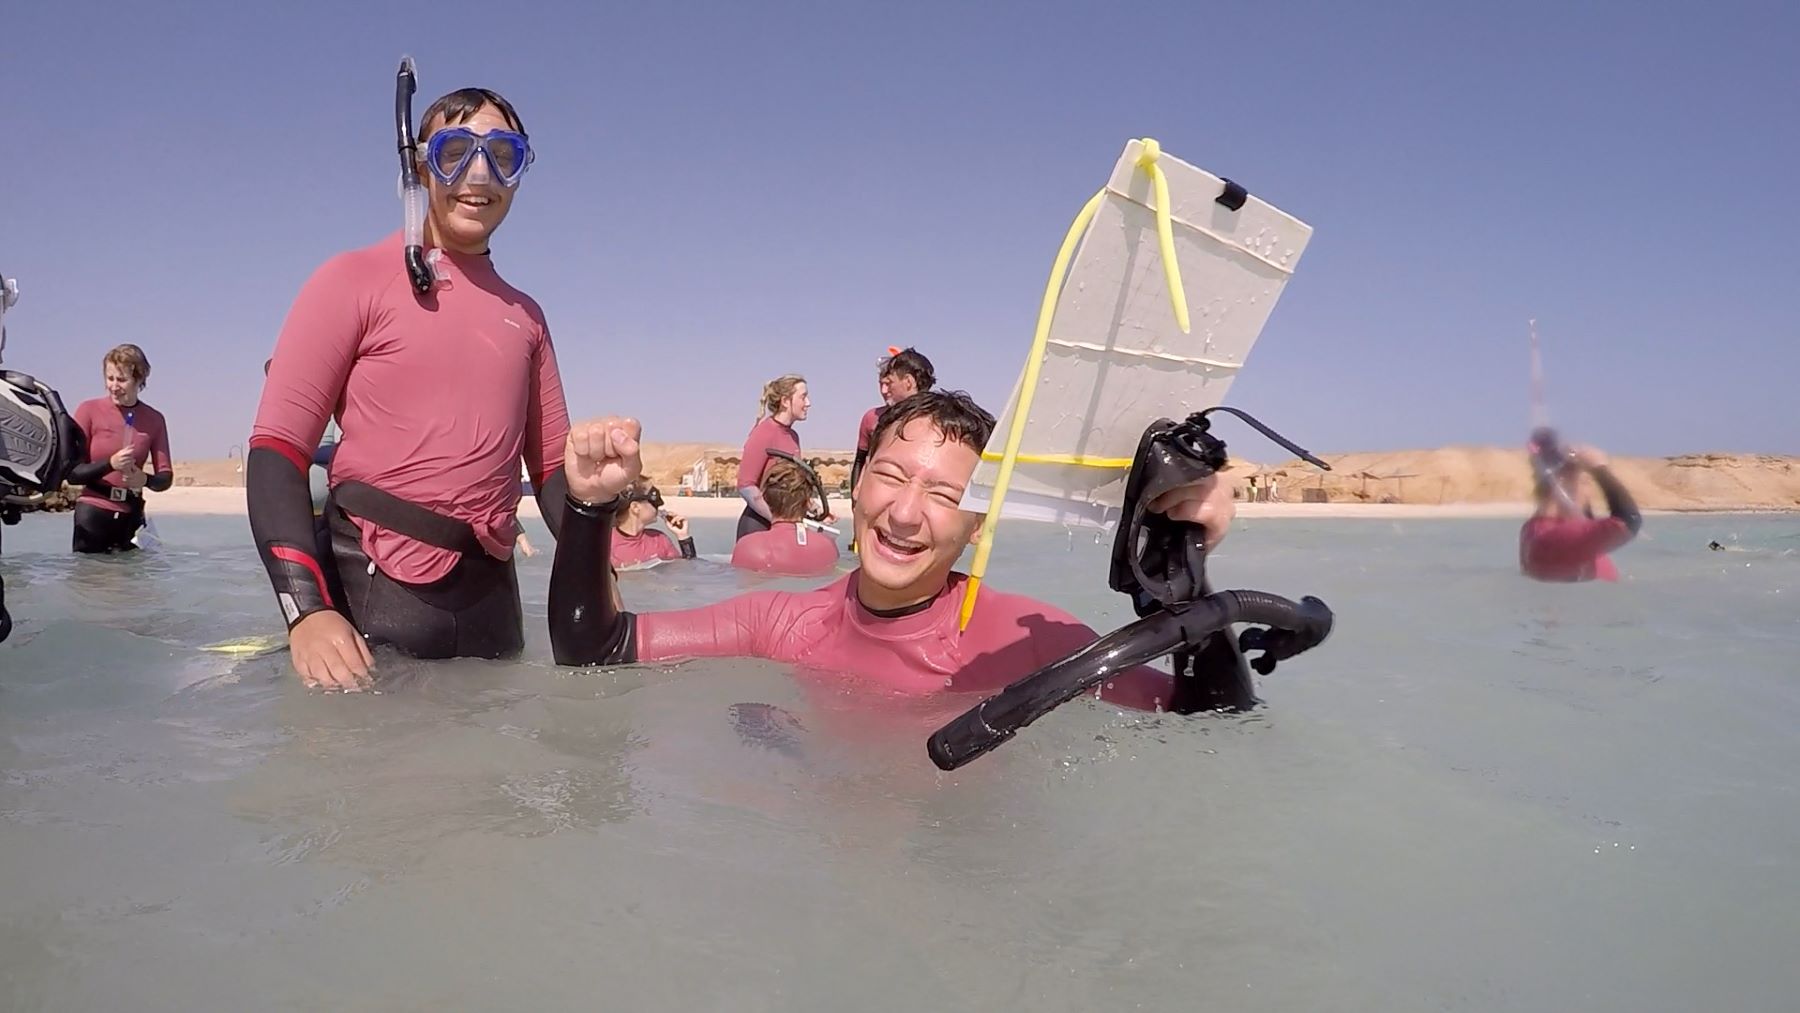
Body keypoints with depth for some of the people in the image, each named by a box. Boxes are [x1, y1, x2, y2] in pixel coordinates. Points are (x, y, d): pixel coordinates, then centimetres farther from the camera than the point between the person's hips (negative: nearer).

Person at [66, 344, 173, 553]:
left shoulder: (153, 419, 4)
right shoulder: (89, 410, -2)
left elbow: (166, 477, 4)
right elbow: (72, 473, -5)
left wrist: (146, 480, -18)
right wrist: (110, 464, -22)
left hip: (131, 515, 2)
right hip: (93, 512, -2)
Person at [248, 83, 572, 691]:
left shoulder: (526, 316, 13)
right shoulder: (357, 279, -1)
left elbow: (553, 464, 15)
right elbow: (277, 448, -8)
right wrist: (307, 609, -21)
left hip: (491, 598, 5)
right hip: (372, 589, -4)